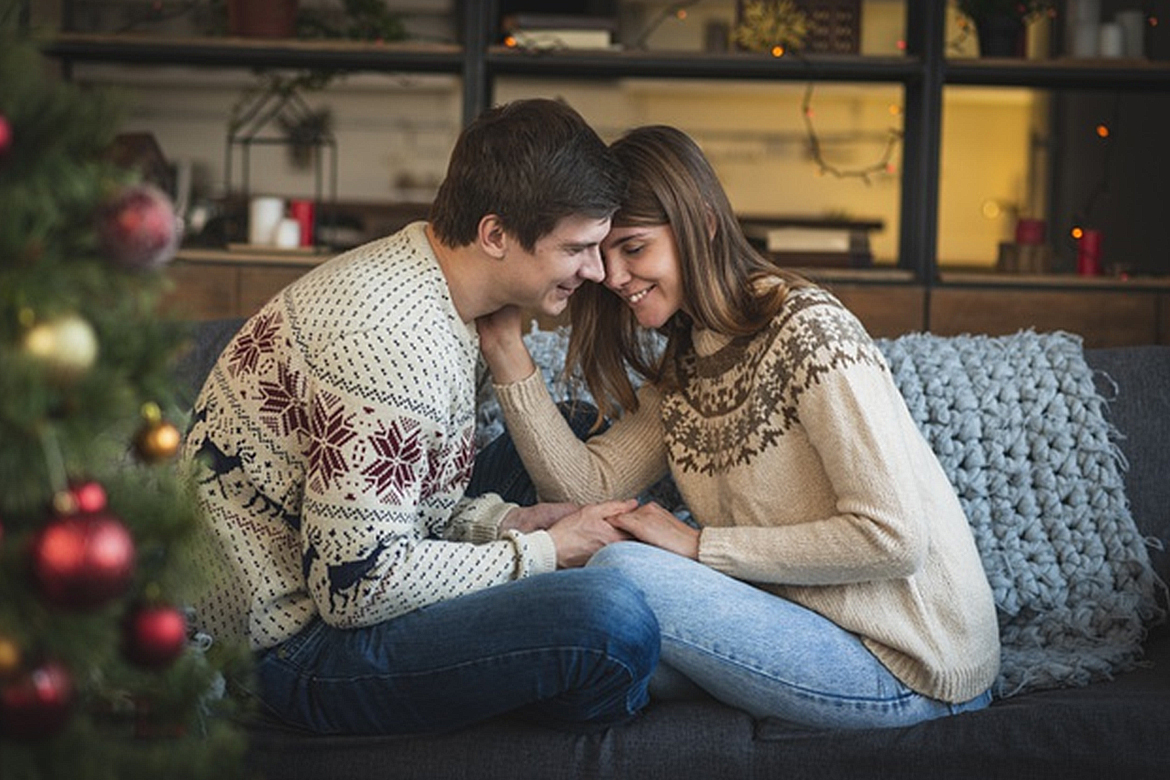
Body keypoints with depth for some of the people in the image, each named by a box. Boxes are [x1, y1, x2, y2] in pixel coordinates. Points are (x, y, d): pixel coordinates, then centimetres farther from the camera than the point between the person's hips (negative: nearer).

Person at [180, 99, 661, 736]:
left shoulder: (403, 274, 7)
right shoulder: (394, 338, -25)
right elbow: (358, 583, -26)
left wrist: (505, 522, 0)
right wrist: (540, 553, -16)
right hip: (295, 649, -11)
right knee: (612, 618, -28)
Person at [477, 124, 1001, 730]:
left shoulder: (808, 329, -16)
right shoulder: (683, 367, 11)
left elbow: (893, 537, -21)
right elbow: (586, 486, 2)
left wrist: (698, 544, -17)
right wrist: (506, 350, -4)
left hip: (908, 670, -9)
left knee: (622, 572, -22)